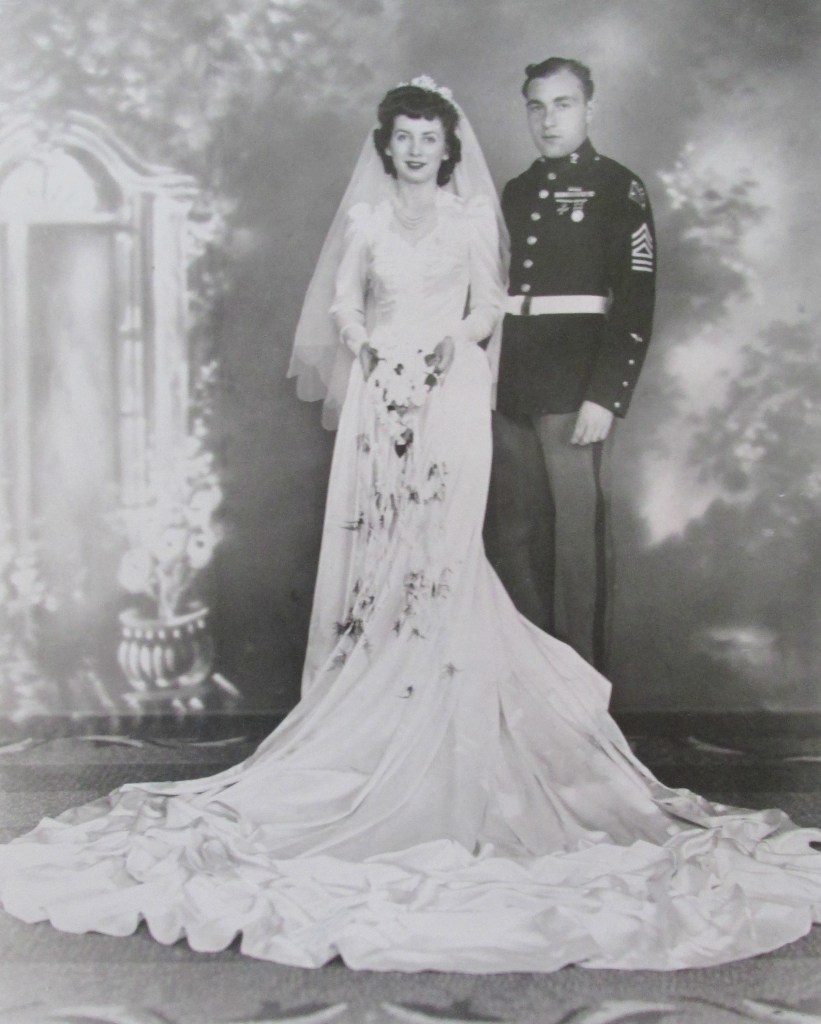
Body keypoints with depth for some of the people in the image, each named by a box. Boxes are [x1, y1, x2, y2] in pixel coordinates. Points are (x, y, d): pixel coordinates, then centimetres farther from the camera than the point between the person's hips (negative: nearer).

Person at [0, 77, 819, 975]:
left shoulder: (473, 215, 9)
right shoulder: (365, 214, 11)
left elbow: (487, 302, 6)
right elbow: (343, 302, 6)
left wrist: (457, 337, -12)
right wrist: (360, 343, -13)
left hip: (451, 392, -1)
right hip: (380, 389, 1)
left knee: (443, 542, -7)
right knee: (374, 537, -4)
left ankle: (440, 709, -1)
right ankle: (371, 698, 2)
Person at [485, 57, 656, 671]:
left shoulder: (618, 188, -1)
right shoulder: (516, 192, 16)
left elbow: (636, 300, -8)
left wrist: (605, 397, -16)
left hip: (575, 389, -6)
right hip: (509, 388, 6)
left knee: (580, 536, -2)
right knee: (513, 532, 10)